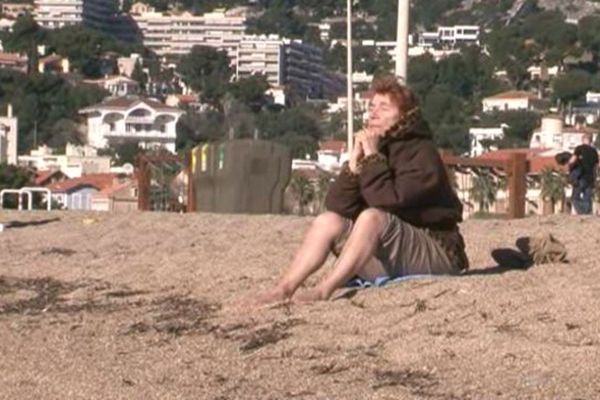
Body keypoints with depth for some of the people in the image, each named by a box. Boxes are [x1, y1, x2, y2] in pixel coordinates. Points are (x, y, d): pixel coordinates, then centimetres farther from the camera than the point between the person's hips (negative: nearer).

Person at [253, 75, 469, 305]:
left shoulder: (422, 153, -10)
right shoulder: (369, 148, 9)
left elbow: (389, 202, -26)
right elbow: (336, 207, -2)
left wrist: (373, 158, -18)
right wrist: (354, 163, -13)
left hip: (435, 254, -7)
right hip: (387, 266, 7)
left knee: (372, 216, -30)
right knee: (328, 221, -7)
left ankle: (325, 290, -35)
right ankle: (284, 288, -21)